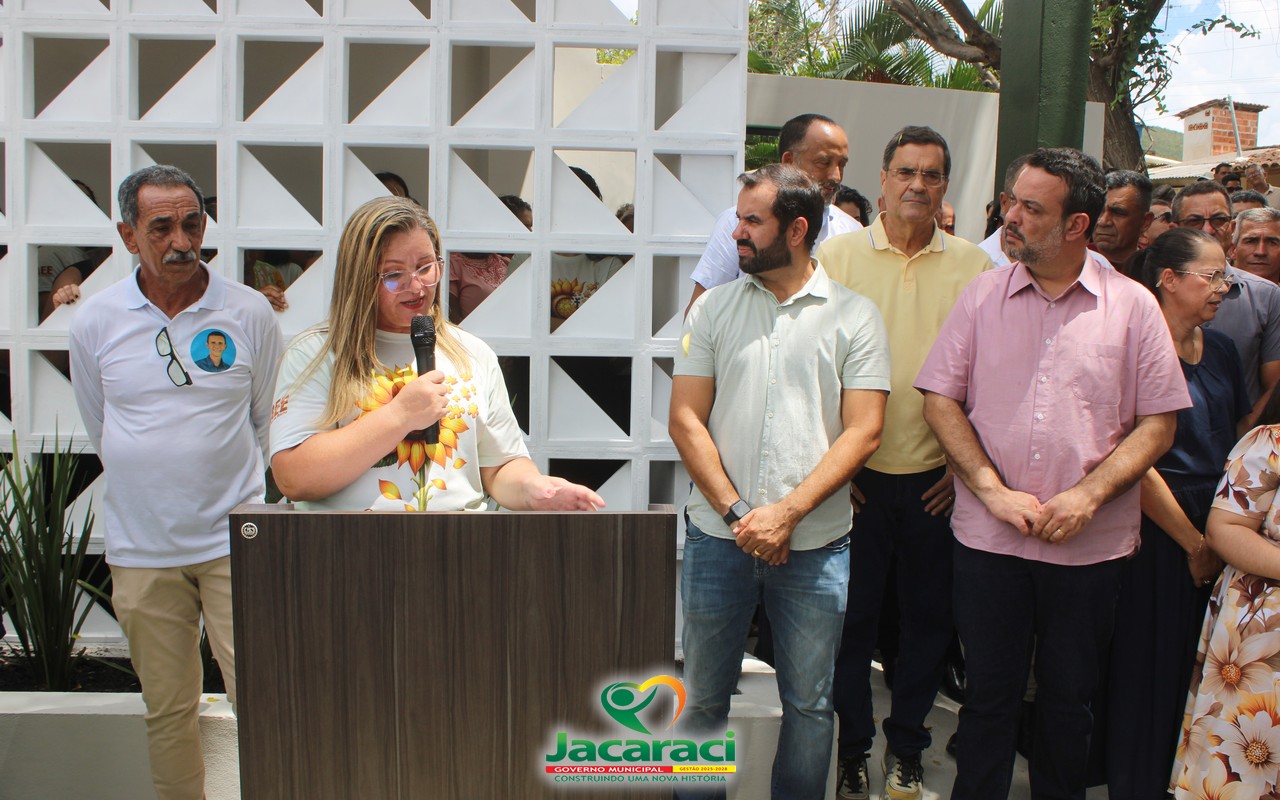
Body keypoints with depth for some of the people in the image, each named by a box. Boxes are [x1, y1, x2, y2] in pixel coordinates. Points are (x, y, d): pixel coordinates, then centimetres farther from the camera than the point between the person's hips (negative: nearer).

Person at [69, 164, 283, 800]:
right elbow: (100, 429, 15)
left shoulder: (249, 312, -3)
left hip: (233, 540, -2)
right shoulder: (95, 321, 1)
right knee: (167, 710, 12)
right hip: (141, 547, 2)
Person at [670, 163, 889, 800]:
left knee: (810, 704, 11)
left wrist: (785, 512, -15)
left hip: (814, 544, -1)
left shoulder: (854, 316, 0)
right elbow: (686, 419, 1)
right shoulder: (713, 307, 5)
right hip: (717, 535, 1)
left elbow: (863, 431, -6)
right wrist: (736, 512, -10)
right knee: (703, 698, 12)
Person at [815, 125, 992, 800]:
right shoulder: (837, 253, 0)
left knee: (929, 616, 11)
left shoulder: (973, 265, 4)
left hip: (937, 479, 2)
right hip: (856, 473, -1)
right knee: (851, 615, 7)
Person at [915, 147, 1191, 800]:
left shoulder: (1133, 306, 0)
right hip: (987, 537, 0)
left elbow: (1158, 423, -1)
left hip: (1090, 545, 0)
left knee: (1069, 699, 14)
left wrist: (1087, 497, -14)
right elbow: (940, 400, 0)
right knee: (988, 692, 10)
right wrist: (995, 492, -11)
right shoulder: (982, 294, 2)